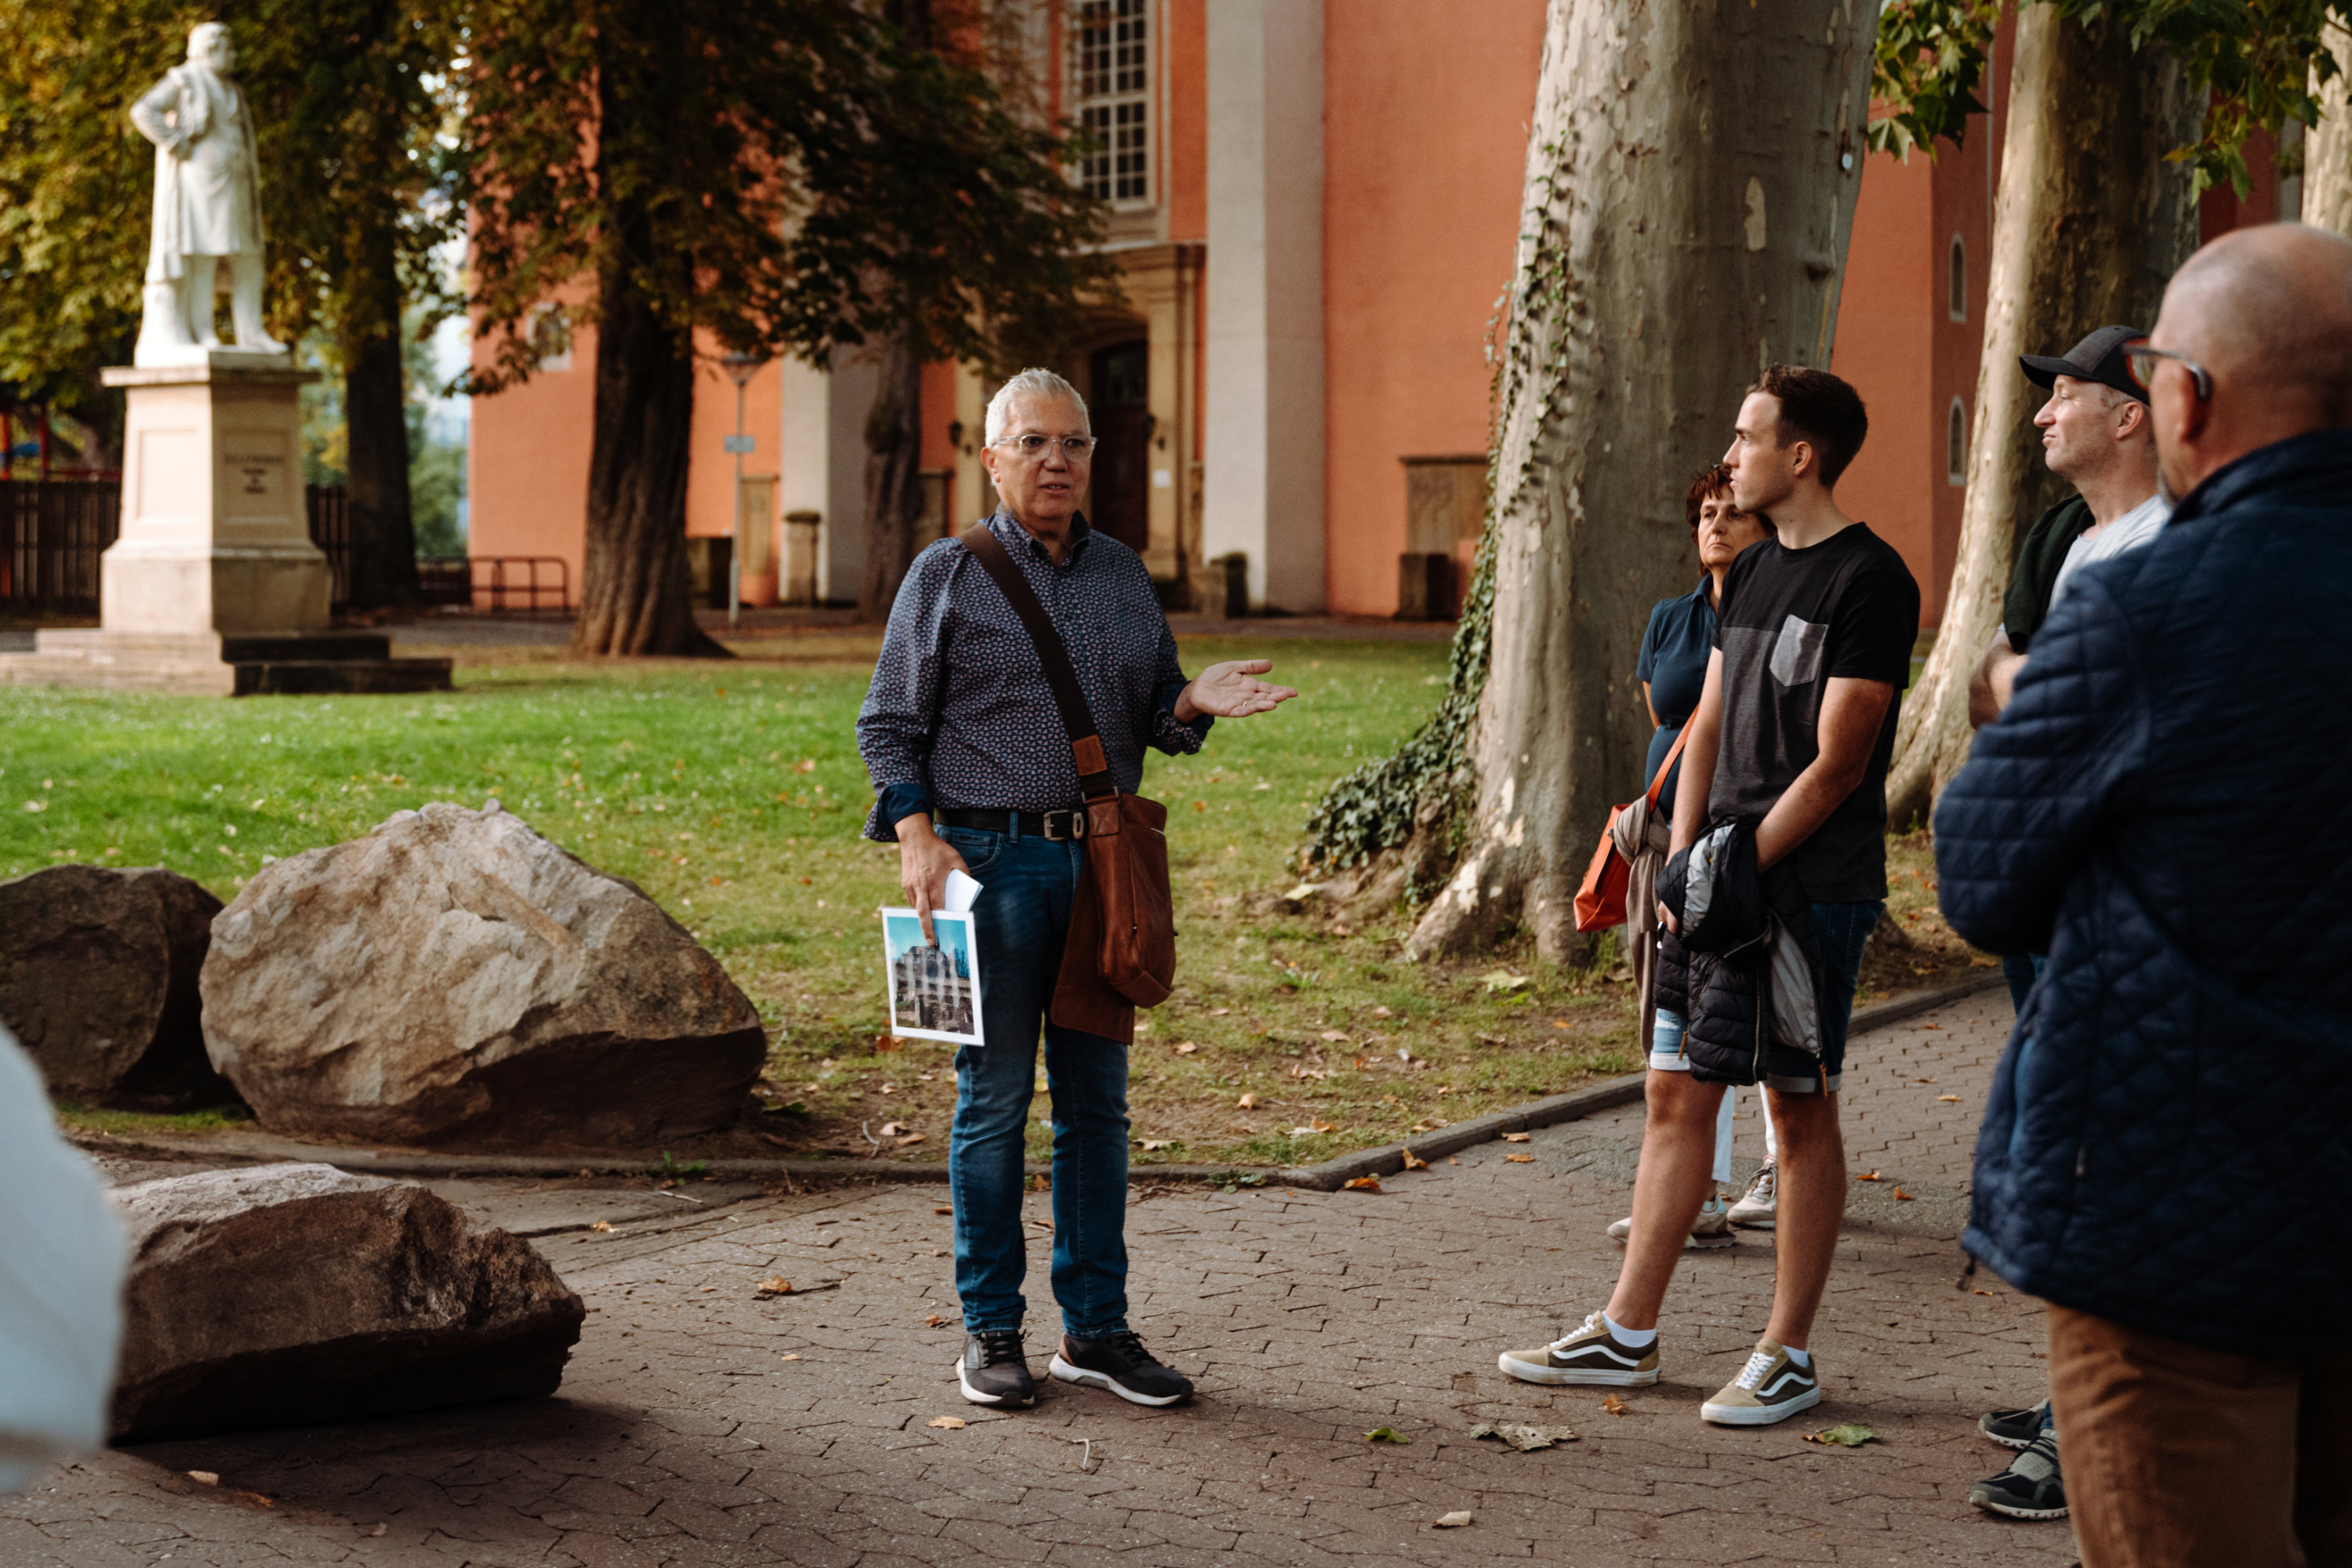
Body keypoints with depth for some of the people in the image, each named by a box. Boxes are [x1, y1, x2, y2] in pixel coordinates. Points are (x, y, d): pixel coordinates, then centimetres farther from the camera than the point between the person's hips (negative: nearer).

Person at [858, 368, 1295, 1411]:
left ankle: (1095, 1327, 15)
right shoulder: (947, 576, 1)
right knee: (995, 1097, 0)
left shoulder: (1124, 575, 14)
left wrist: (1193, 703, -5)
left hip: (1105, 859, 4)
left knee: (1096, 1099, 7)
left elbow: (1152, 715, 18)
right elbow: (889, 725, 1)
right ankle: (990, 1328, 11)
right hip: (993, 857, -4)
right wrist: (917, 835, -13)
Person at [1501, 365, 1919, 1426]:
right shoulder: (1753, 572, 15)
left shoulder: (1868, 580, -10)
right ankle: (1627, 1335, 17)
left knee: (1799, 1108, 0)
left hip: (1813, 885, -8)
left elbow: (1836, 763, -14)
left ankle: (1788, 1357, 10)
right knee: (1677, 1096, 9)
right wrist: (1682, 862, 2)